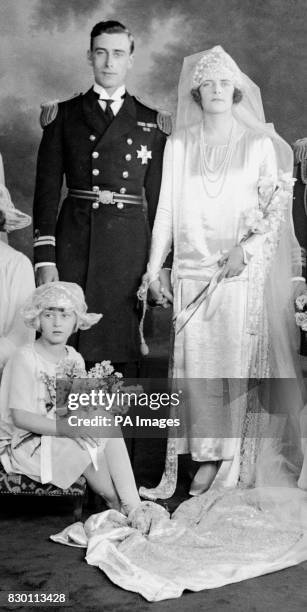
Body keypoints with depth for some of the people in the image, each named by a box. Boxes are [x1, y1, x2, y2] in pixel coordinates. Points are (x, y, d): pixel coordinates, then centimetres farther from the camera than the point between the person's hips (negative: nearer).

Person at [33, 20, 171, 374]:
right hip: (74, 242, 0)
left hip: (130, 248, 1)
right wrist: (44, 258, -4)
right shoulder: (63, 116, 10)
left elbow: (158, 198, 11)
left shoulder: (152, 123, 12)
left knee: (124, 352, 1)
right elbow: (47, 190, 5)